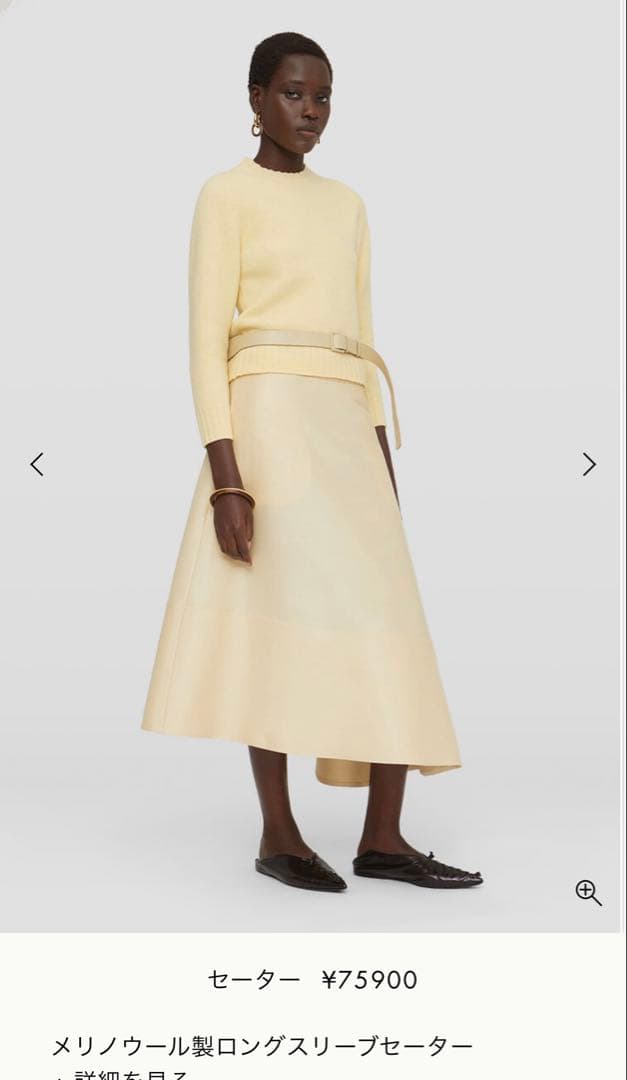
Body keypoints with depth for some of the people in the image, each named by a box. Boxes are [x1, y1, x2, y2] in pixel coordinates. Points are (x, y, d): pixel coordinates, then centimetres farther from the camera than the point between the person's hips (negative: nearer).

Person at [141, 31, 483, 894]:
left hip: (346, 427, 7)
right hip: (269, 419, -6)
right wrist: (224, 477, -16)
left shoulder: (347, 206, 21)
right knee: (286, 613, -10)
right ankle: (278, 836, 1)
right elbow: (206, 338, -7)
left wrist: (384, 464, 13)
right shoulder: (227, 195, 1)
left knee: (383, 619, -2)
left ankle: (383, 837, 2)